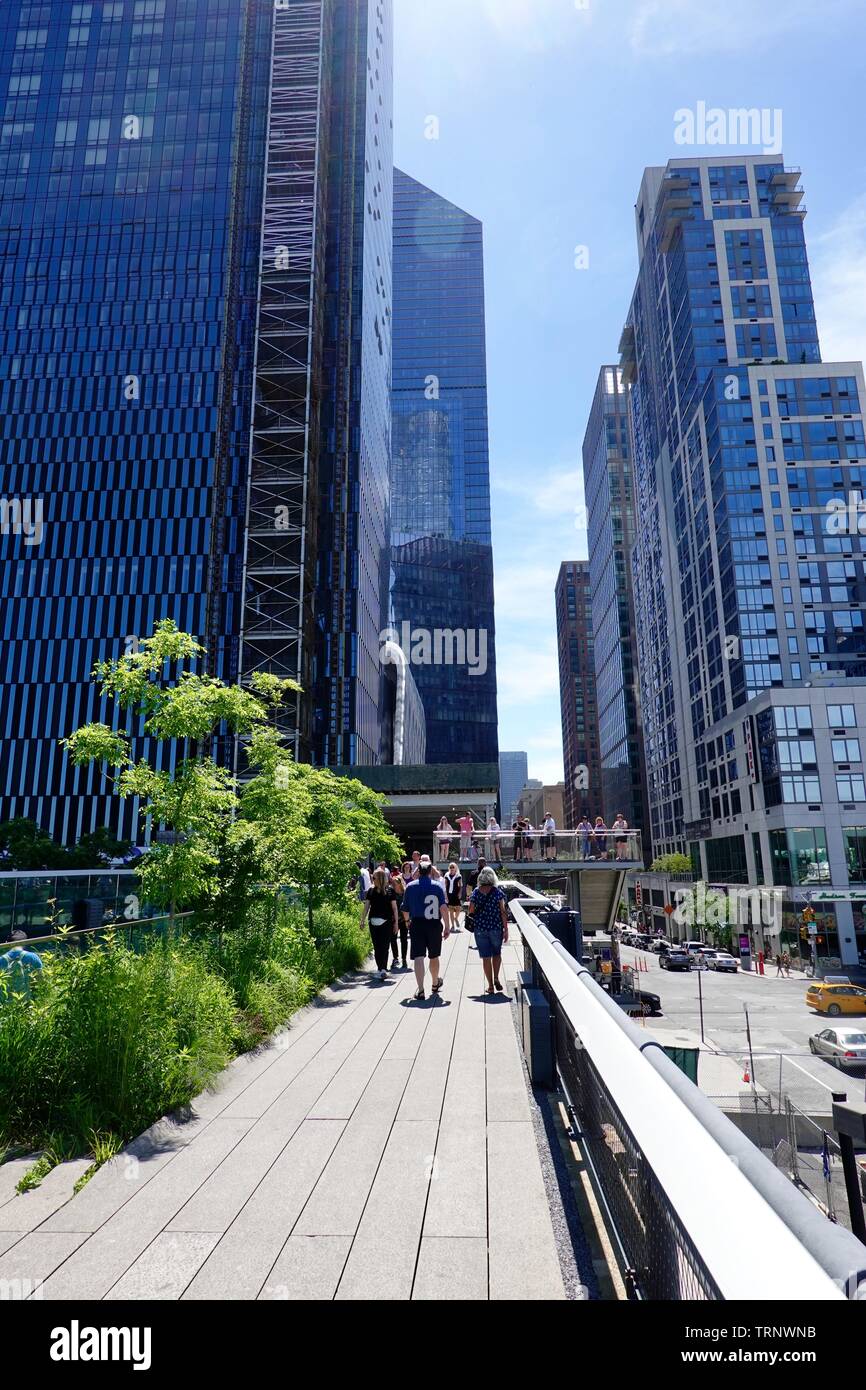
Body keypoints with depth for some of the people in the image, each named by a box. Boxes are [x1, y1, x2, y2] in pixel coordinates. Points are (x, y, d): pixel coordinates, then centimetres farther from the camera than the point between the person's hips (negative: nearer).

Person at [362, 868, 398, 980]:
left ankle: (383, 969, -14)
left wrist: (396, 922, -1)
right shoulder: (371, 891, 9)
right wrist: (362, 920, 9)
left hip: (387, 922, -4)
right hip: (373, 922, 4)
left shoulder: (390, 890, -2)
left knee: (384, 946, -10)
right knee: (377, 947, 7)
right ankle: (382, 970, 15)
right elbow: (367, 906, 13)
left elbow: (394, 907, 1)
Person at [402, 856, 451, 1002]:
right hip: (434, 925, 1)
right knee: (434, 956, 17)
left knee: (418, 957, -4)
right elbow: (443, 907, -11)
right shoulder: (438, 886, -2)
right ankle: (436, 983, 37)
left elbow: (405, 910, 7)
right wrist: (447, 926, -6)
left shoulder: (410, 886, 1)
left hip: (417, 924, -1)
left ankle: (420, 990, -14)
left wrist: (408, 920, 27)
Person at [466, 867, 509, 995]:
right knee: (497, 954, 20)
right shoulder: (498, 891, -5)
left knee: (486, 957, 7)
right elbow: (503, 911, -7)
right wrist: (506, 929, -3)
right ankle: (496, 978, 5)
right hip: (496, 928, 0)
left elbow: (470, 911, 0)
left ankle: (490, 986, 9)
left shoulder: (476, 892, -2)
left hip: (480, 929, 0)